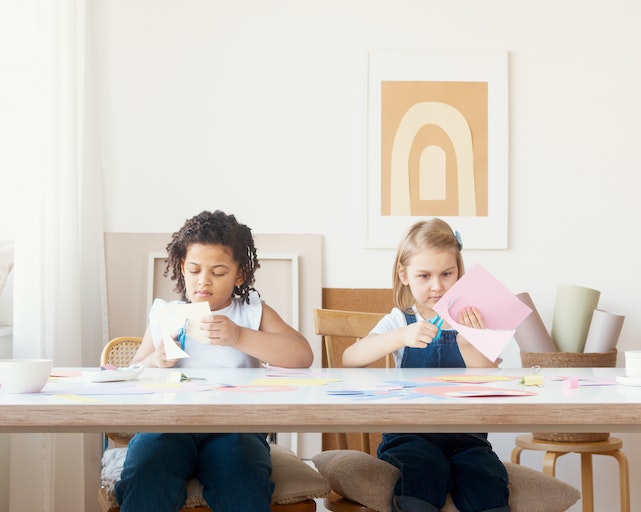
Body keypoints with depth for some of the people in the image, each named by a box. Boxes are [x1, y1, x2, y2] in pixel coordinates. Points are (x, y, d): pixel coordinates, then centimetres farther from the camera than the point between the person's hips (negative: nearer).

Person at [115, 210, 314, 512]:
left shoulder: (252, 313, 16)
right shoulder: (164, 315, 22)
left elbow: (303, 356, -2)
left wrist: (239, 337, -13)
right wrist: (154, 361, -3)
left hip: (233, 425, -1)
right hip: (168, 421, 1)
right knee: (145, 479, -31)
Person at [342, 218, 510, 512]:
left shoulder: (471, 322, 8)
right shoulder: (400, 322, 7)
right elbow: (349, 359, -10)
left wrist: (469, 345, -22)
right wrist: (401, 337, -25)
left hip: (464, 435, 1)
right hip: (410, 434, 0)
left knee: (484, 477, -28)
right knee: (424, 470, -31)